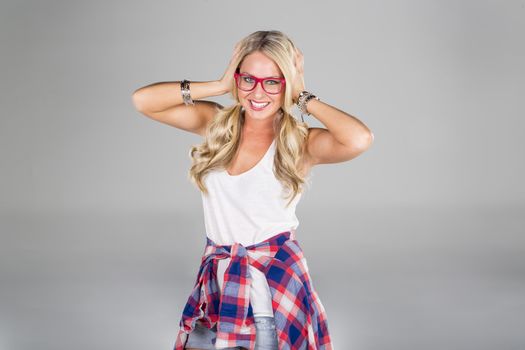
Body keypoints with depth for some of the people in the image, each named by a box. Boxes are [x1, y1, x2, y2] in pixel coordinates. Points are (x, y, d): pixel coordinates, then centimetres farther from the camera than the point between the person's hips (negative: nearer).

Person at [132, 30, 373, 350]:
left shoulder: (300, 142, -10)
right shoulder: (217, 124, 1)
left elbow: (360, 139, -30)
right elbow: (143, 100, -5)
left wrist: (304, 97, -16)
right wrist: (219, 86, -8)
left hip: (276, 280, -3)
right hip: (216, 279, 4)